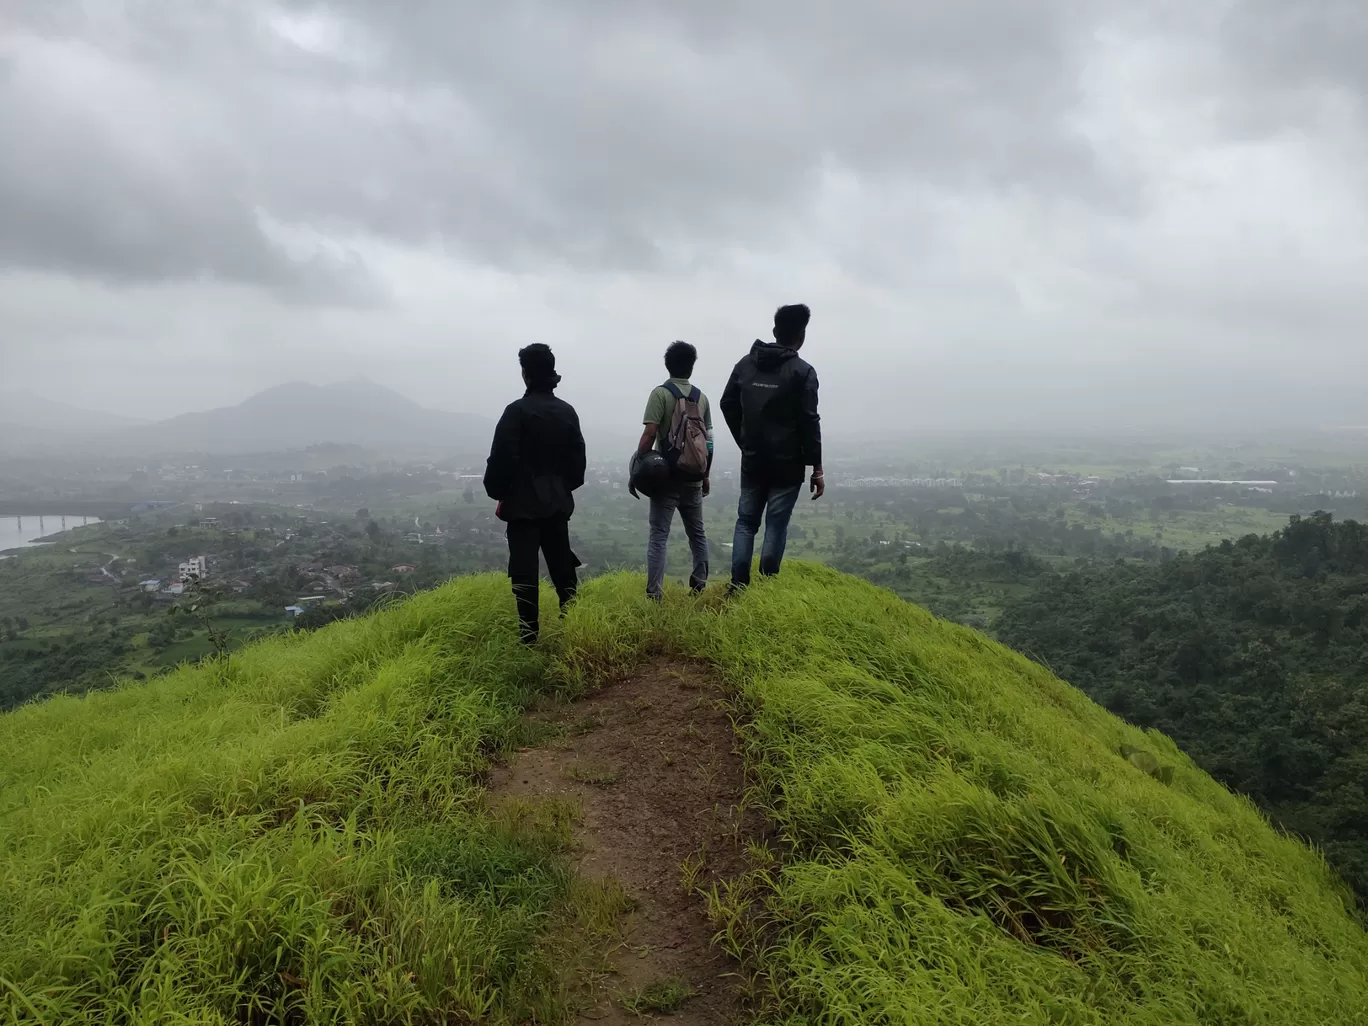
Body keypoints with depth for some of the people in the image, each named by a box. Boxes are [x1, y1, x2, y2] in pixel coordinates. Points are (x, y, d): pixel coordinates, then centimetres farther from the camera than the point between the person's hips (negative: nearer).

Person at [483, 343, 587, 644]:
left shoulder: (517, 411, -13)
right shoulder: (567, 411, 5)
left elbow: (502, 458, -14)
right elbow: (577, 457, 9)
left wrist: (497, 493, -1)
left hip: (523, 503, -5)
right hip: (558, 501, 6)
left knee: (524, 571, -2)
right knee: (562, 566, 14)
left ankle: (528, 636, -1)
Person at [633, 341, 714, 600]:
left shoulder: (661, 393, -8)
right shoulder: (701, 397, 7)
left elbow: (649, 434, -16)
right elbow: (708, 441, 10)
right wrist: (706, 475, 19)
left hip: (665, 476, -4)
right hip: (693, 477, 4)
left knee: (659, 536, -3)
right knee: (697, 532, 17)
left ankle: (654, 594, -7)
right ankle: (700, 584, 25)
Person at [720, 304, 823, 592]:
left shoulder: (746, 363, 5)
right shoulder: (802, 371, -10)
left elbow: (728, 405, 11)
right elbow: (809, 422, -12)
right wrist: (817, 468, -7)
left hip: (752, 460, 4)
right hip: (787, 463, -4)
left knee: (746, 521, 11)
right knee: (776, 526, 1)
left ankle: (738, 589, 6)